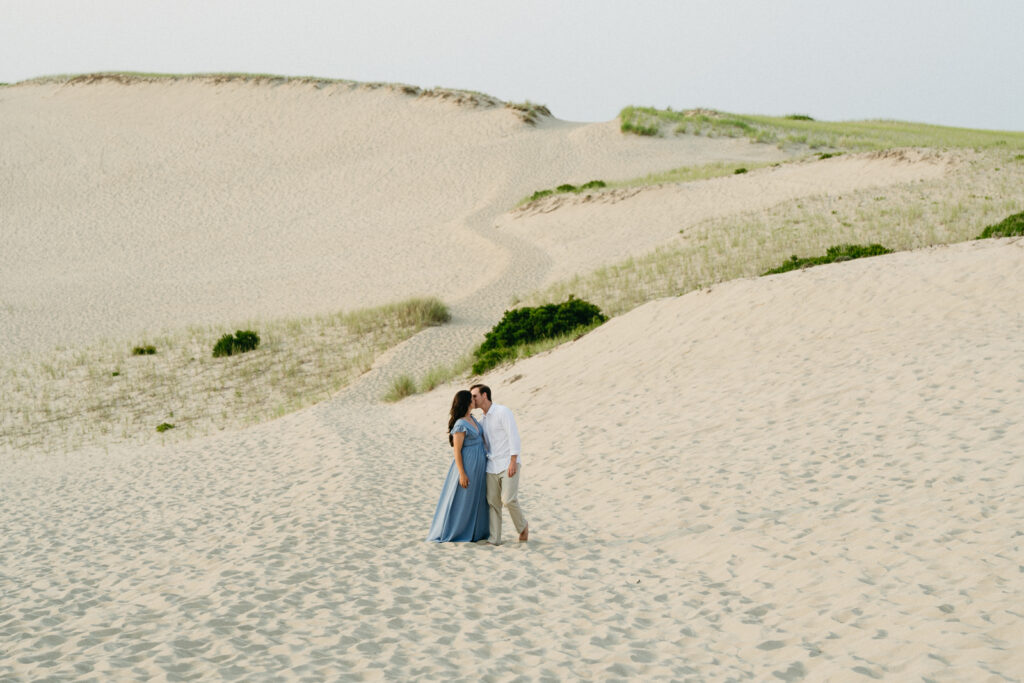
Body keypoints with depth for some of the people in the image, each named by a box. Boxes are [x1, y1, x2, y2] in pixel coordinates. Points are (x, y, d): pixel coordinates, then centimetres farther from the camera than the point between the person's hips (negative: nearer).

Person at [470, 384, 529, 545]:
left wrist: (513, 462, -21)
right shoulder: (485, 418, 16)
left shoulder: (502, 411, -10)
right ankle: (494, 539, 2)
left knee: (508, 499, -16)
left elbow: (514, 436, -15)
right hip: (492, 465, 8)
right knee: (493, 502, 0)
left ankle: (522, 526, 9)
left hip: (509, 464, -7)